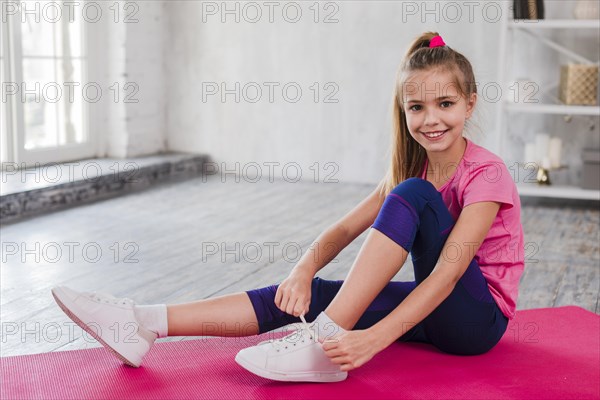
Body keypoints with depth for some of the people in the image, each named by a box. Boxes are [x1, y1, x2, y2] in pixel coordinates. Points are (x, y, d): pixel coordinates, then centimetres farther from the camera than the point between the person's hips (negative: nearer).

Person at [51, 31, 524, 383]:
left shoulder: (486, 174, -17)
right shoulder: (411, 169, 6)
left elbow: (448, 270, -28)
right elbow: (345, 228, -3)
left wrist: (375, 337, -39)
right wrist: (303, 271, -24)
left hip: (479, 316, -6)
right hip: (434, 308, 6)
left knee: (414, 194, -29)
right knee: (306, 294, -15)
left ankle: (322, 342, -34)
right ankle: (145, 323, -21)